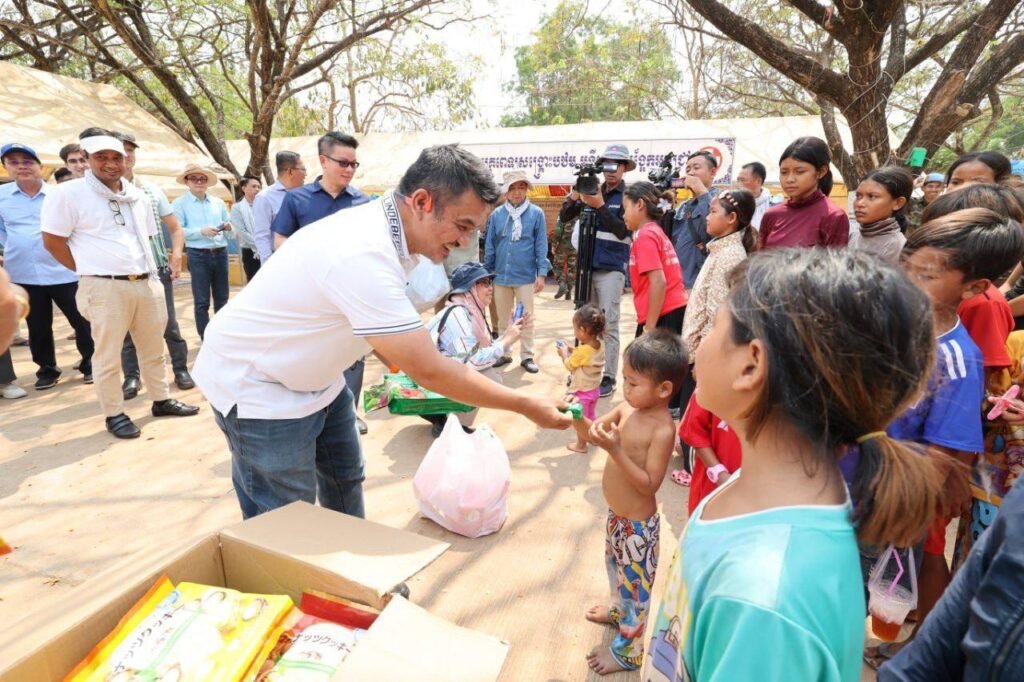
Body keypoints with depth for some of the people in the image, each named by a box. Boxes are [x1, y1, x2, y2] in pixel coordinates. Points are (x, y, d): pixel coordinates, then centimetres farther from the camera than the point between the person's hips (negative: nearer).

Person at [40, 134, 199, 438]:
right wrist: (89, 269, -3)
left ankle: (162, 400, 27)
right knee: (108, 355, 3)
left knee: (153, 348, 14)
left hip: (147, 283, 6)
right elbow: (52, 240, -5)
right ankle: (114, 414, 15)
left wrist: (147, 269, 14)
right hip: (105, 287, -6)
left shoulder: (138, 196, 13)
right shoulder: (68, 194, -6)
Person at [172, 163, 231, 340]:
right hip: (198, 256, -4)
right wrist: (201, 231, -19)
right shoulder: (179, 203, 0)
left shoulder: (218, 202, 14)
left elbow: (229, 223, 19)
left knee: (222, 298, 11)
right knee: (201, 301, 0)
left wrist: (229, 227, -4)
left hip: (221, 253, 4)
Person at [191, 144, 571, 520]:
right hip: (256, 386, -9)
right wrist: (529, 407, -23)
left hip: (313, 375, 9)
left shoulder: (383, 230, -5)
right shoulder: (365, 258, -35)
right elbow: (429, 370, -32)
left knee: (345, 484, 17)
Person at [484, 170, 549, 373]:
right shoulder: (496, 214, 1)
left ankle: (527, 356, 16)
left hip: (526, 277, -2)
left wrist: (542, 273, -7)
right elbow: (490, 246, 7)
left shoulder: (536, 213, -4)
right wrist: (486, 273, 8)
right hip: (501, 276, 2)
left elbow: (541, 246, -3)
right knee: (503, 318, 14)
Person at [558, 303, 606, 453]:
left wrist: (564, 354, 1)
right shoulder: (599, 345, -9)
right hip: (594, 388, 7)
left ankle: (581, 444, 28)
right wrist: (571, 351, 1)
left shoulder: (582, 351, -32)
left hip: (582, 391, -7)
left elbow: (569, 366, -15)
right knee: (591, 416, 26)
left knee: (580, 419, 13)